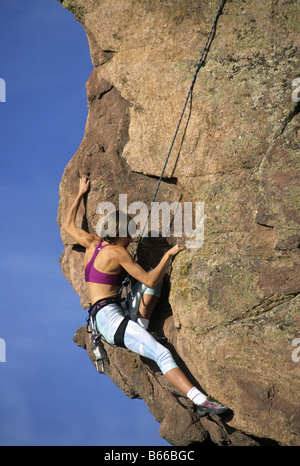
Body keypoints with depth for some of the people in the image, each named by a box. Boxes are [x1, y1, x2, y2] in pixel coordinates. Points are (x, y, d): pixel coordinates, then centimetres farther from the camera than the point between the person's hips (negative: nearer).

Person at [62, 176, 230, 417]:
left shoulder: (92, 243, 14)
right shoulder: (117, 252, -8)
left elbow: (68, 224, 33)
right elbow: (150, 282, -10)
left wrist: (81, 193, 41)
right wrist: (169, 254, -3)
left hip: (103, 320, 9)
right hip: (112, 319, -9)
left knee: (155, 272, 9)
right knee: (162, 354, -27)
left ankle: (140, 325, -1)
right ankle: (201, 401, -42)